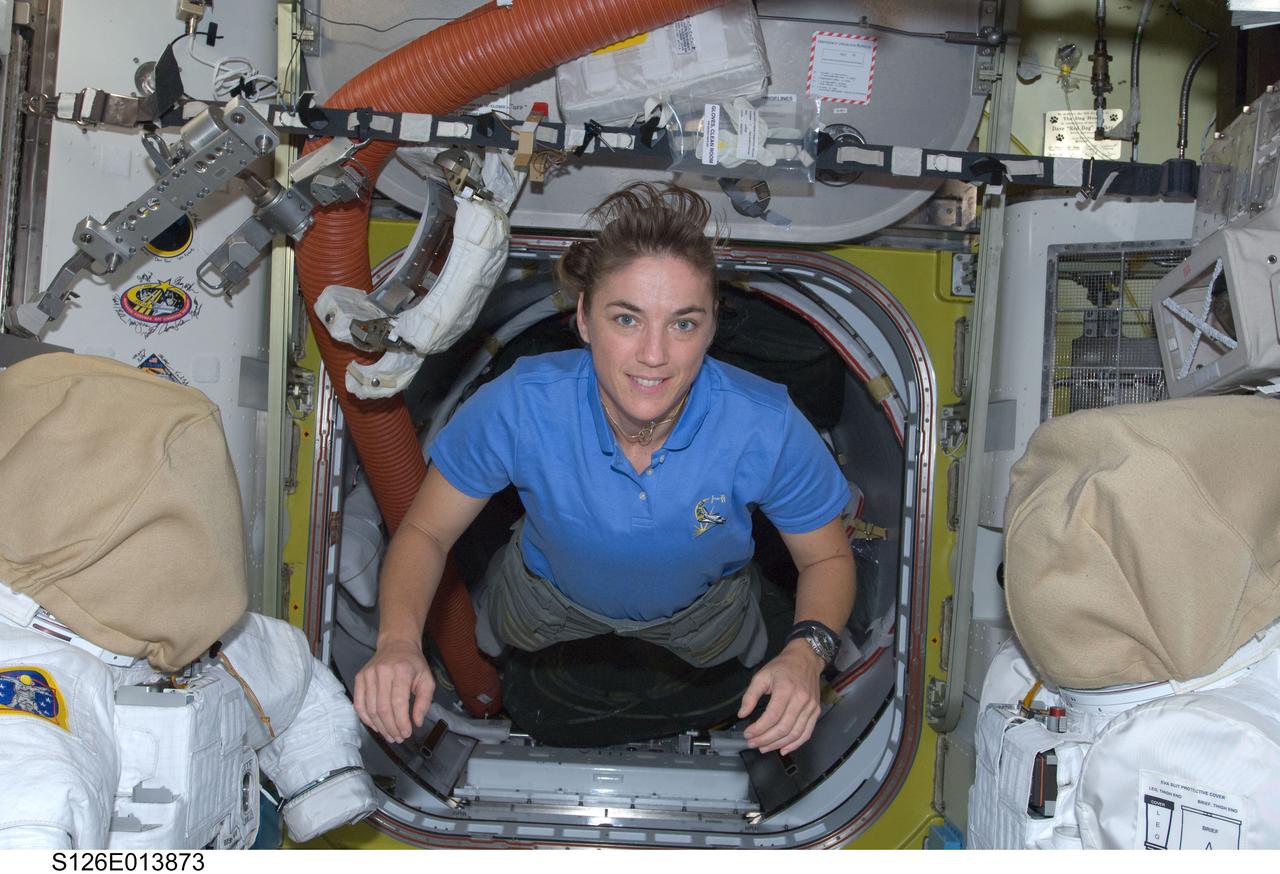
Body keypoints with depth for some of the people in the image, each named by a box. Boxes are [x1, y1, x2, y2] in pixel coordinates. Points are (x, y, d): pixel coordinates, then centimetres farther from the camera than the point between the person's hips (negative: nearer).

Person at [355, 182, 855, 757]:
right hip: (546, 597, 0)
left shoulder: (767, 430, -39)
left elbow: (828, 559, -20)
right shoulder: (518, 407, -39)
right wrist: (399, 639, -44)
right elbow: (425, 532, -23)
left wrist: (806, 653, -41)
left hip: (703, 611, 1)